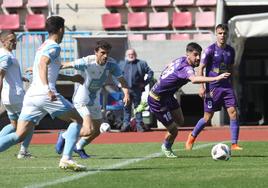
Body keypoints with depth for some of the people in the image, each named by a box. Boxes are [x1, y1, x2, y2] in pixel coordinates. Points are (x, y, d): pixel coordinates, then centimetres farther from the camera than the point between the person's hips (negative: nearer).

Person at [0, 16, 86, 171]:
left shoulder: (43, 46, 26)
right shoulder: (54, 47, -2)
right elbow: (42, 65, -20)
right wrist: (47, 88, -34)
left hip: (31, 95, 8)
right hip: (45, 94, -8)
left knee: (19, 135, 2)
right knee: (77, 120, 5)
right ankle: (66, 158, -8)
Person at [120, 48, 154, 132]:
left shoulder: (141, 64, 8)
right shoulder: (122, 64, 15)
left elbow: (150, 72, 9)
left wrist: (145, 82, 0)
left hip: (137, 90, -2)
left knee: (138, 107, 1)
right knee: (126, 108, 3)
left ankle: (139, 125, 6)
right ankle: (126, 124, 7)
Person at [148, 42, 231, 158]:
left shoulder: (181, 60, 1)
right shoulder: (186, 68, -31)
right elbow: (194, 79, -54)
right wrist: (216, 78, -64)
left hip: (167, 96, 11)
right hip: (157, 100, -11)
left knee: (180, 121, 18)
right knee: (173, 130, -3)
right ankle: (166, 147, 27)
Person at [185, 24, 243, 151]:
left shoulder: (230, 50, 7)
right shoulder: (210, 50, -7)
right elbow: (201, 68, -5)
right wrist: (202, 87, -12)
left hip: (227, 87, 4)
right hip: (212, 87, -4)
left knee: (233, 113, -11)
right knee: (207, 118, 1)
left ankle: (234, 144, -5)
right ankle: (192, 136, 26)